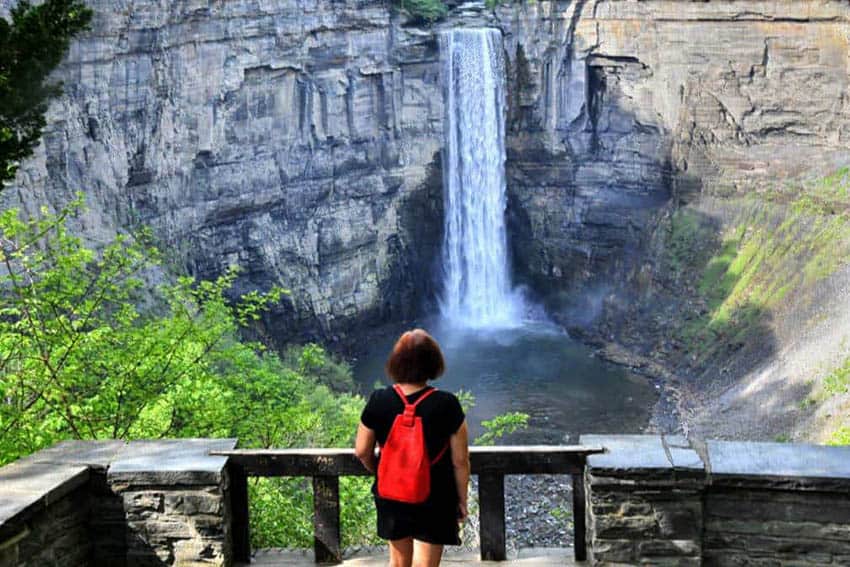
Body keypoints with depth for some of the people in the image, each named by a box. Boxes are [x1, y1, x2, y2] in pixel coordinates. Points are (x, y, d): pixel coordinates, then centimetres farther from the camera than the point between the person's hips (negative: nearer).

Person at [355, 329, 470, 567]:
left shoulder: (379, 401, -11)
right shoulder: (447, 405, -18)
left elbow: (362, 451, -2)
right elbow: (460, 460, -12)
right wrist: (462, 500, 3)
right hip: (434, 500, -3)